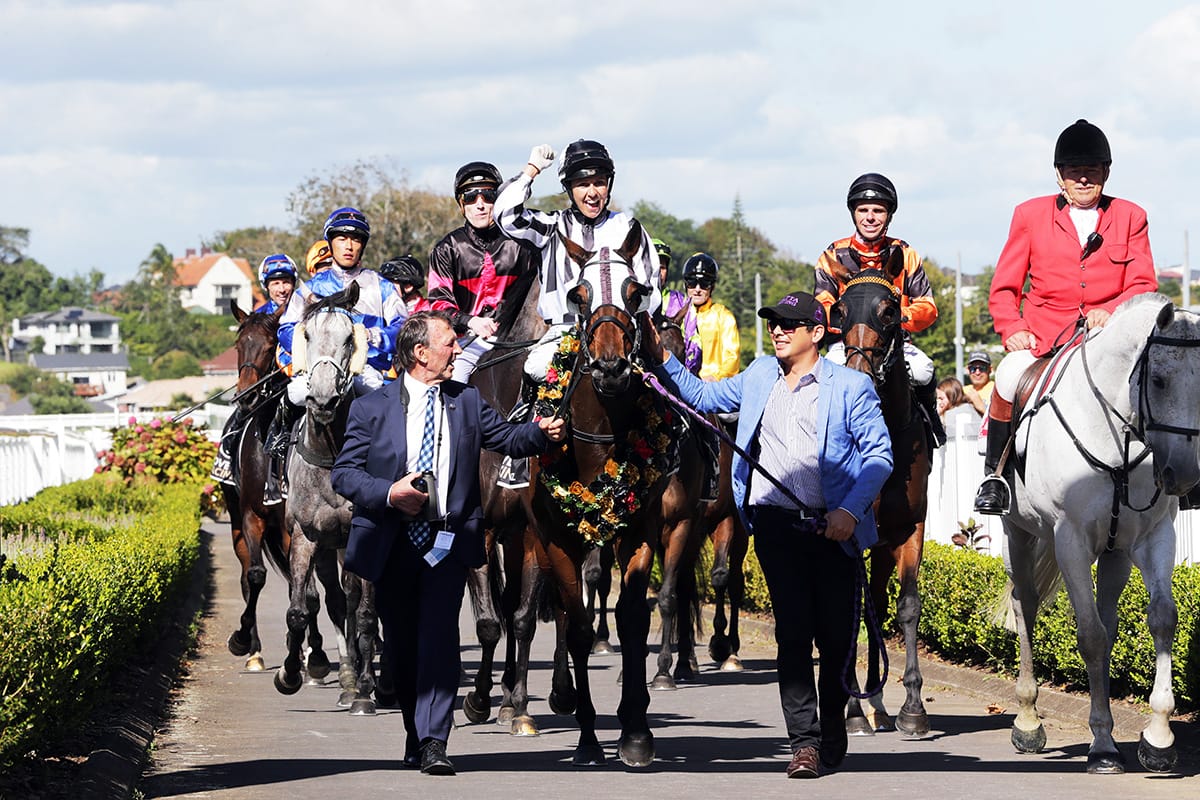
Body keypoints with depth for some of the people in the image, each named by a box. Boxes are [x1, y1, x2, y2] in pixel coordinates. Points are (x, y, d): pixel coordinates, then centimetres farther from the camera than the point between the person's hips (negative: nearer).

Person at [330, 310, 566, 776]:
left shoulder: (467, 402, 9)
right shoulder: (372, 408, 1)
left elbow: (506, 437, 8)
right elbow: (343, 474, -1)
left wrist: (542, 432, -13)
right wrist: (389, 493, -17)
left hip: (447, 542, 0)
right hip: (391, 543, 0)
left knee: (439, 636, -15)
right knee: (401, 645, 9)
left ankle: (433, 743, -18)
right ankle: (415, 735, 28)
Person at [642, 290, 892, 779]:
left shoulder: (851, 386, 1)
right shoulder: (758, 377, 14)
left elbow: (879, 454, -2)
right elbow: (702, 396, 26)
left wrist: (850, 510, -13)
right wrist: (661, 358, 13)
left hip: (833, 527, -2)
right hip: (775, 525, 2)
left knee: (836, 633, 5)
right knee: (792, 632, -6)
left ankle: (833, 725, 28)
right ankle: (805, 742, -6)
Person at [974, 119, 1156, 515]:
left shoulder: (1130, 217, 11)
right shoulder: (1031, 215, 10)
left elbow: (1143, 285, 4)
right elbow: (1004, 288, 11)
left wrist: (1110, 312, -17)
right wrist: (1012, 329, -8)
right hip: (1041, 341, 0)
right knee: (1010, 379, -31)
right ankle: (996, 473, -9)